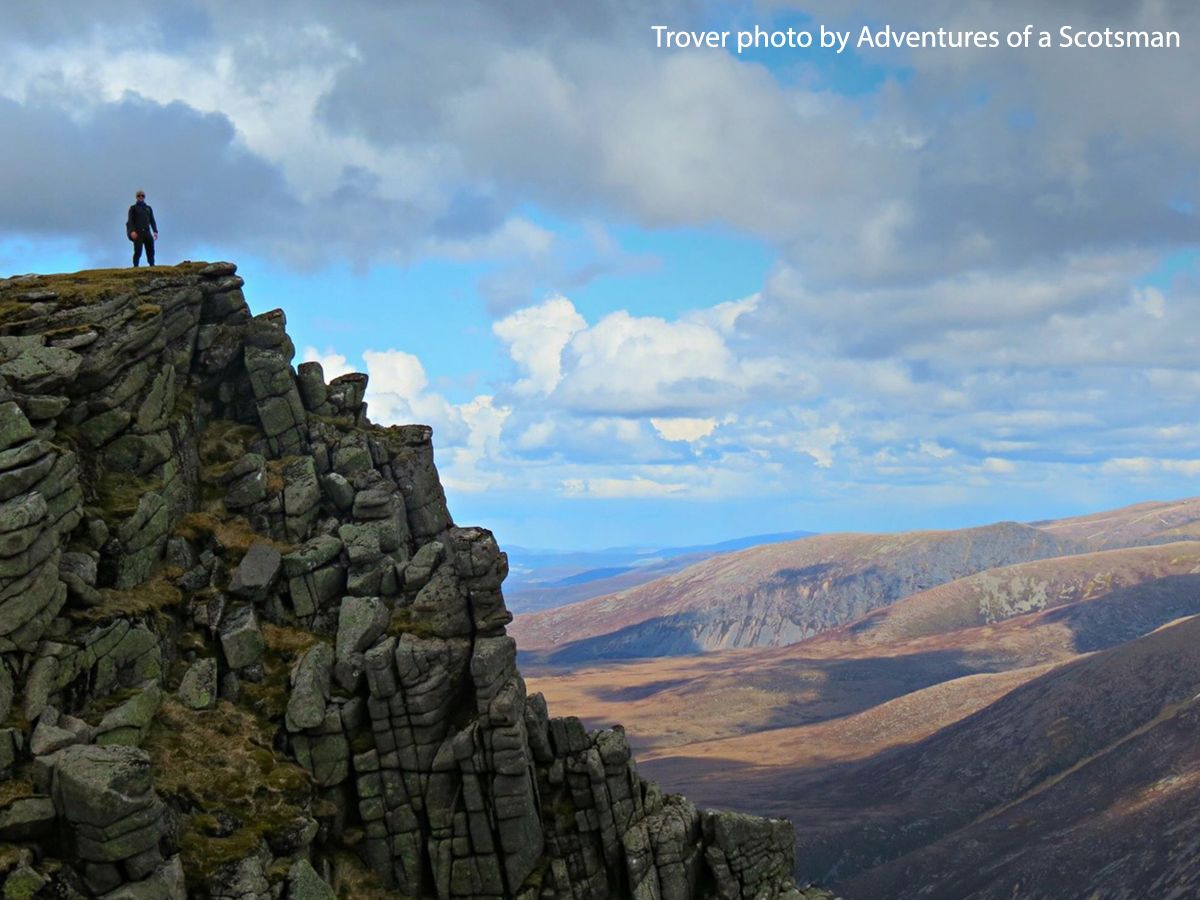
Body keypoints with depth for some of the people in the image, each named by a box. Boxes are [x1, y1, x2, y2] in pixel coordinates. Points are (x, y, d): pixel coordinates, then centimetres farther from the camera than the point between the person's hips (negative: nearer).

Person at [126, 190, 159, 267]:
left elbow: (152, 221, 18)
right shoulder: (133, 208, 10)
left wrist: (155, 231, 4)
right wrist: (132, 231, -15)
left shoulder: (148, 208, 22)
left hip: (147, 232, 4)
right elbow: (130, 221, 1)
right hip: (138, 232, -4)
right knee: (138, 251, -11)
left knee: (151, 250, -7)